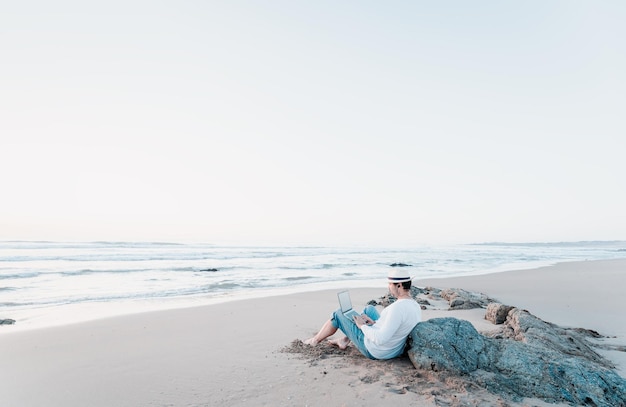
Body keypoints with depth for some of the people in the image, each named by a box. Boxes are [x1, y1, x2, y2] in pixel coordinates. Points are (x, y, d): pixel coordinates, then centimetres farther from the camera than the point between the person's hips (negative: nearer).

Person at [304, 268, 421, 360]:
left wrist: (363, 326, -19)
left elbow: (380, 339, -36)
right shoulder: (416, 307, -5)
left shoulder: (397, 308, -33)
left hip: (374, 350, -8)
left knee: (339, 314, 8)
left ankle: (314, 341, 32)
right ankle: (345, 341, 31)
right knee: (369, 309, 25)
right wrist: (374, 322, 6)